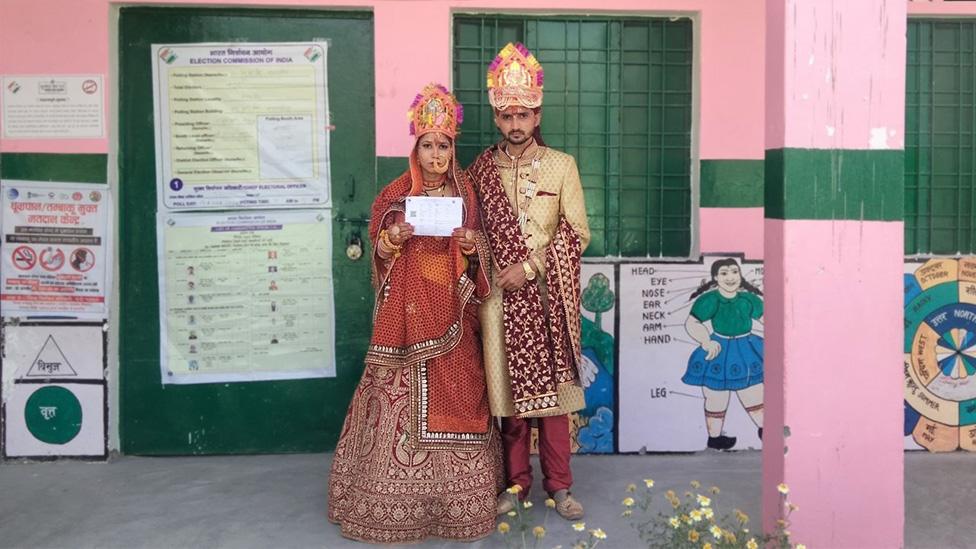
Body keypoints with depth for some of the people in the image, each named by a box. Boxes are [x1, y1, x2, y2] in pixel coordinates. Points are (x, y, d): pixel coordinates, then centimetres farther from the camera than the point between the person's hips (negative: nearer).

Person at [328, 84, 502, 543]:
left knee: (455, 394, 4)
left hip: (451, 309, 2)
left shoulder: (465, 193, 8)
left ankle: (455, 494, 18)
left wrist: (473, 246, -9)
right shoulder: (395, 194, 1)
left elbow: (477, 254, 12)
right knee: (402, 396, -3)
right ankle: (397, 496, 9)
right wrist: (394, 237, -18)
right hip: (408, 310, -2)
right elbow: (378, 251, 2)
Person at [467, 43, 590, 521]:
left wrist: (530, 267, -11)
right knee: (507, 388, 5)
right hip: (499, 295, 1)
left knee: (551, 387, 4)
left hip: (546, 295, -1)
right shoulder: (481, 169, 6)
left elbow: (577, 233, -3)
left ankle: (558, 485, 16)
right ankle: (515, 481, 19)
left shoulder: (562, 165, 2)